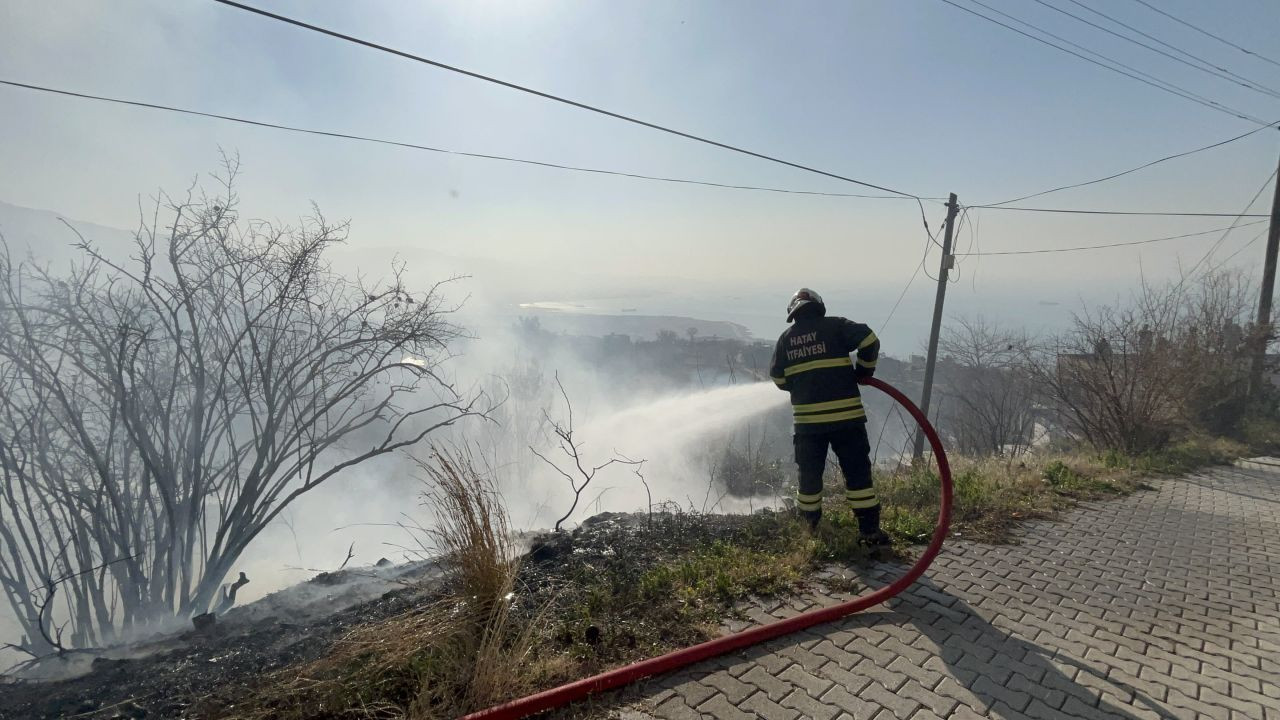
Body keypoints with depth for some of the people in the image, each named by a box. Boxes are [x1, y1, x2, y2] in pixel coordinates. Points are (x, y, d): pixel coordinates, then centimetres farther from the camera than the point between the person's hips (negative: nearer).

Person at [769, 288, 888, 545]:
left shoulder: (786, 338, 10)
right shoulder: (834, 326, 0)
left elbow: (778, 378, 13)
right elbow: (869, 340, -11)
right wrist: (864, 371, 4)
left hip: (806, 418, 3)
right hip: (845, 415, -3)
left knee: (809, 475, 14)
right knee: (857, 472, 7)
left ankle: (808, 528, 24)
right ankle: (869, 529, 10)